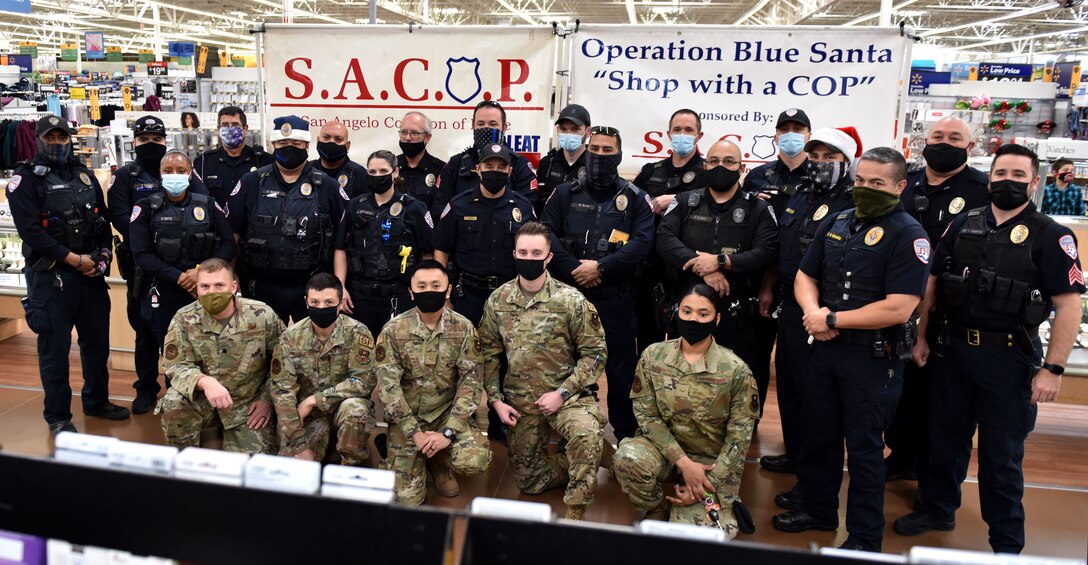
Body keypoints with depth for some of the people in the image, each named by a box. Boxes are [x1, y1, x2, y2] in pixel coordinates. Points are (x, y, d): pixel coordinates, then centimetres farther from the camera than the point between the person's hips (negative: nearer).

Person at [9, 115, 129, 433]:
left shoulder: (85, 176, 13)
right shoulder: (25, 179, -4)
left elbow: (103, 221, 15)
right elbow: (30, 231, -14)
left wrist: (104, 255, -2)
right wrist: (75, 259, -15)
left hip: (92, 274, 5)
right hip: (50, 275, -5)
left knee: (97, 340, 13)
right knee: (55, 347, 1)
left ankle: (97, 401, 29)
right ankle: (57, 416, 13)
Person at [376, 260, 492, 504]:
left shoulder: (463, 328, -7)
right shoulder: (394, 330, -9)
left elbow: (472, 380, -10)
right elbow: (389, 386, -10)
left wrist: (449, 432, -19)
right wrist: (414, 432, -17)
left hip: (449, 412, 1)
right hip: (407, 416, 0)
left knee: (475, 461, -27)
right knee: (407, 497, -9)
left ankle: (440, 462, 9)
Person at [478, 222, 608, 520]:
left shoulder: (572, 300, -12)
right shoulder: (497, 301, -1)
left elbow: (595, 352, -10)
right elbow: (488, 353, 7)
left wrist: (562, 393, -17)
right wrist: (496, 400, -1)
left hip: (568, 395, -4)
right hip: (520, 402, 4)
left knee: (587, 433, -36)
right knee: (529, 481, 9)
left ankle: (575, 513, -15)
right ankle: (586, 467, 35)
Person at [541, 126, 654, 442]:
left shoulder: (635, 198, 6)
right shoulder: (565, 194, 10)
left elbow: (643, 242, -7)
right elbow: (547, 234, -1)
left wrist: (601, 267, -16)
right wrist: (574, 269, -14)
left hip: (616, 299, -1)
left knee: (621, 368, 2)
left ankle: (626, 435, 16)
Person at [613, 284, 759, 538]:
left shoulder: (736, 371, -13)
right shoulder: (653, 356, -7)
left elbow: (739, 436, -10)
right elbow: (646, 414, -7)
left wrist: (709, 483, -16)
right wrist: (683, 461, -18)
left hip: (713, 460, -1)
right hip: (664, 446, 1)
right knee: (627, 457, -33)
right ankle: (657, 511, -2)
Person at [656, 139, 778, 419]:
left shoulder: (758, 209, 6)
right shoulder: (685, 202, 9)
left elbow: (767, 252, -10)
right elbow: (665, 239, -7)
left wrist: (721, 261, -20)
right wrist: (701, 266, -20)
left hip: (737, 313, -1)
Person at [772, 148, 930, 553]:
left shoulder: (908, 234, -12)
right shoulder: (836, 223, 8)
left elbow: (898, 308, -21)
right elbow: (805, 276, 12)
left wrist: (833, 320, -17)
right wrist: (812, 311, -10)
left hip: (874, 357, -6)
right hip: (825, 349, 6)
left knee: (864, 447, 5)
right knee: (818, 435, 18)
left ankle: (865, 538, 20)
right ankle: (818, 510, 38)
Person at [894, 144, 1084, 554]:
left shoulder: (1050, 237, -8)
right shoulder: (964, 225, 5)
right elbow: (932, 282, 10)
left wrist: (1053, 369, -16)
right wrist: (920, 336, 7)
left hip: (1009, 356, -4)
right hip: (953, 349, 4)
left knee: (1002, 454, 7)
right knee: (945, 436, 17)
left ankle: (1007, 544, 24)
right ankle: (938, 509, 37)